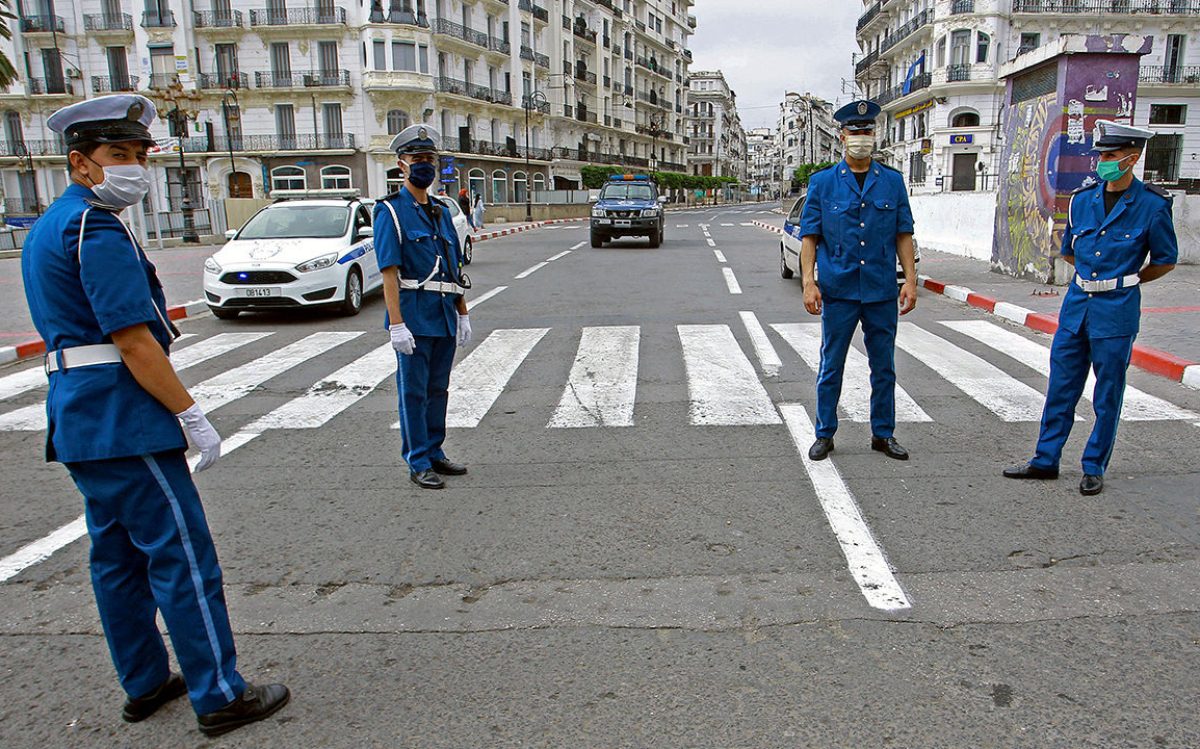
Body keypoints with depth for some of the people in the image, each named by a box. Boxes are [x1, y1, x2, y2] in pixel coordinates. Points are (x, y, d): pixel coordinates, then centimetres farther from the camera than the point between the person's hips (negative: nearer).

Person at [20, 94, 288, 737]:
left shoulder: (49, 227, 17)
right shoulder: (97, 228, -16)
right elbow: (132, 341, -21)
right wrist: (192, 415, -17)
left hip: (78, 418, 11)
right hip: (123, 422, -10)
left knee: (119, 557, 16)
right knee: (183, 557, -3)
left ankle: (145, 684, 30)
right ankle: (219, 696, 6)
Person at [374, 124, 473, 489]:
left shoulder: (441, 213, 15)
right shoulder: (391, 211, -6)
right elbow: (389, 272, -13)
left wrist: (462, 314, 14)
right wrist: (397, 324, -19)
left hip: (445, 317, 7)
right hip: (414, 318, -7)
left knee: (438, 389, 14)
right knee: (414, 391, 1)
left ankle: (434, 453, 26)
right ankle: (418, 463, 9)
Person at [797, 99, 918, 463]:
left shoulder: (893, 181, 8)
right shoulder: (822, 182, 3)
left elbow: (903, 234, 9)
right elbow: (809, 236, 0)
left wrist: (910, 279, 0)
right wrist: (808, 282, -9)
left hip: (882, 292, 2)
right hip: (837, 290, -2)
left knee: (884, 367, 10)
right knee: (831, 366, 5)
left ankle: (883, 433, 24)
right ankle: (824, 435, 18)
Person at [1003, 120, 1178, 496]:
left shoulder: (1152, 205, -7)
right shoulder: (1082, 198, 4)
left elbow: (1165, 261, 5)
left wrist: (1125, 281, 13)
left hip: (1117, 311, -4)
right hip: (1076, 305, 4)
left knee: (1107, 395, 5)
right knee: (1061, 386, 9)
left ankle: (1094, 468, 17)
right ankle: (1046, 460, 19)